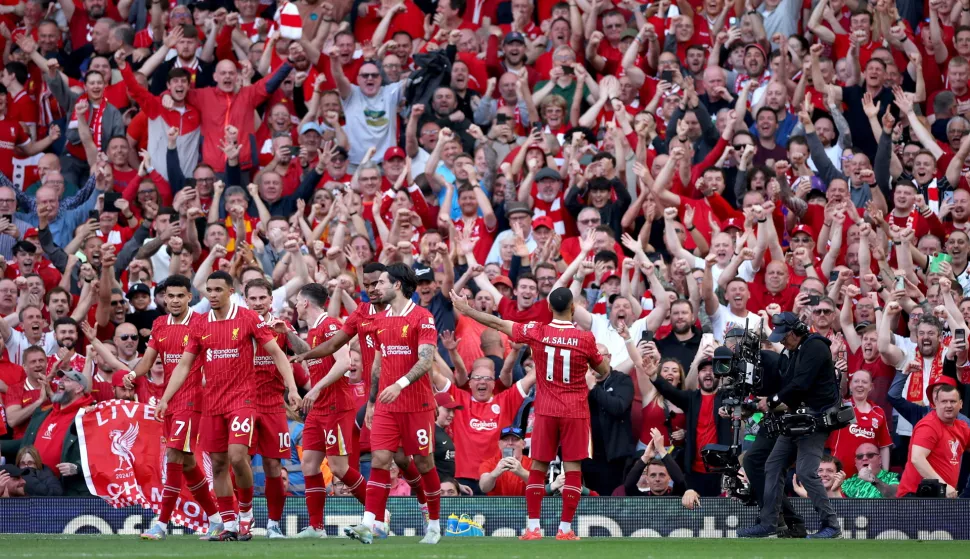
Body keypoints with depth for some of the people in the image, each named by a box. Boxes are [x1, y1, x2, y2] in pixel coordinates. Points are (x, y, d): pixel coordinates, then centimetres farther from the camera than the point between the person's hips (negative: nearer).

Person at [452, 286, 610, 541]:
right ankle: (565, 528, -3)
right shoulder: (585, 338, -8)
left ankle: (533, 527, 5)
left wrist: (466, 310, 17)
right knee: (573, 467, 1)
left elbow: (497, 323, 5)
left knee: (538, 466, 8)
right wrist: (601, 354, 25)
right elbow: (604, 371, 5)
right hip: (575, 412, -2)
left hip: (545, 410, 2)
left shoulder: (536, 332, -5)